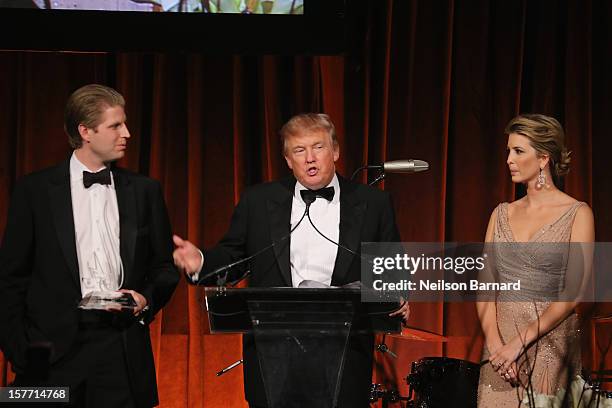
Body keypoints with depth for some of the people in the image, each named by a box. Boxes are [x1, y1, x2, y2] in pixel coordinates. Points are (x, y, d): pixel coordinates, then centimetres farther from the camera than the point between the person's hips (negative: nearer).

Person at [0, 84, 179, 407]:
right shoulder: (34, 190, 4)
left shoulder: (145, 191, 11)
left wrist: (146, 300, -5)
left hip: (123, 349, 2)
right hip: (55, 350, -2)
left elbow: (165, 268, 16)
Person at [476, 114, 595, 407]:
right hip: (500, 342, 4)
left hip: (548, 346, -4)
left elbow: (573, 294, -10)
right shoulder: (502, 214, 11)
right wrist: (495, 342, -11)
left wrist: (520, 341, -16)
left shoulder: (577, 214, -4)